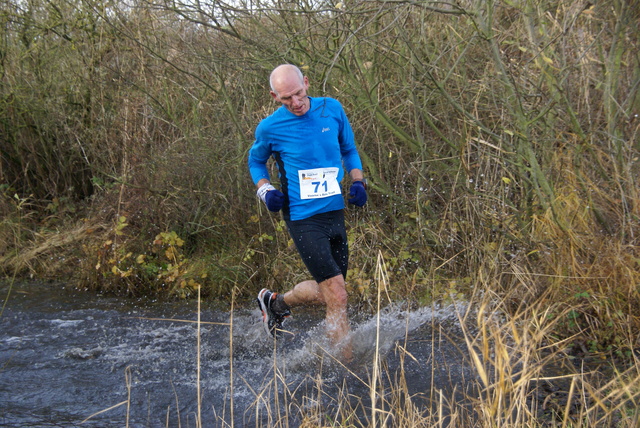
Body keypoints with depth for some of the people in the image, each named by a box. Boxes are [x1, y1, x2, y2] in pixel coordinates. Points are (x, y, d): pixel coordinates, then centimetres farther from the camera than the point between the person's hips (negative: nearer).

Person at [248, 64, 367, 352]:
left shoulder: (332, 109, 0)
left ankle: (276, 302, 42)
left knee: (325, 292, 16)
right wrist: (265, 191, -7)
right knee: (337, 298, -12)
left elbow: (349, 150, 15)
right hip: (303, 220, -5)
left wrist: (357, 180, -2)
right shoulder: (270, 128, -9)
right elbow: (256, 161, 11)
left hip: (336, 214, 5)